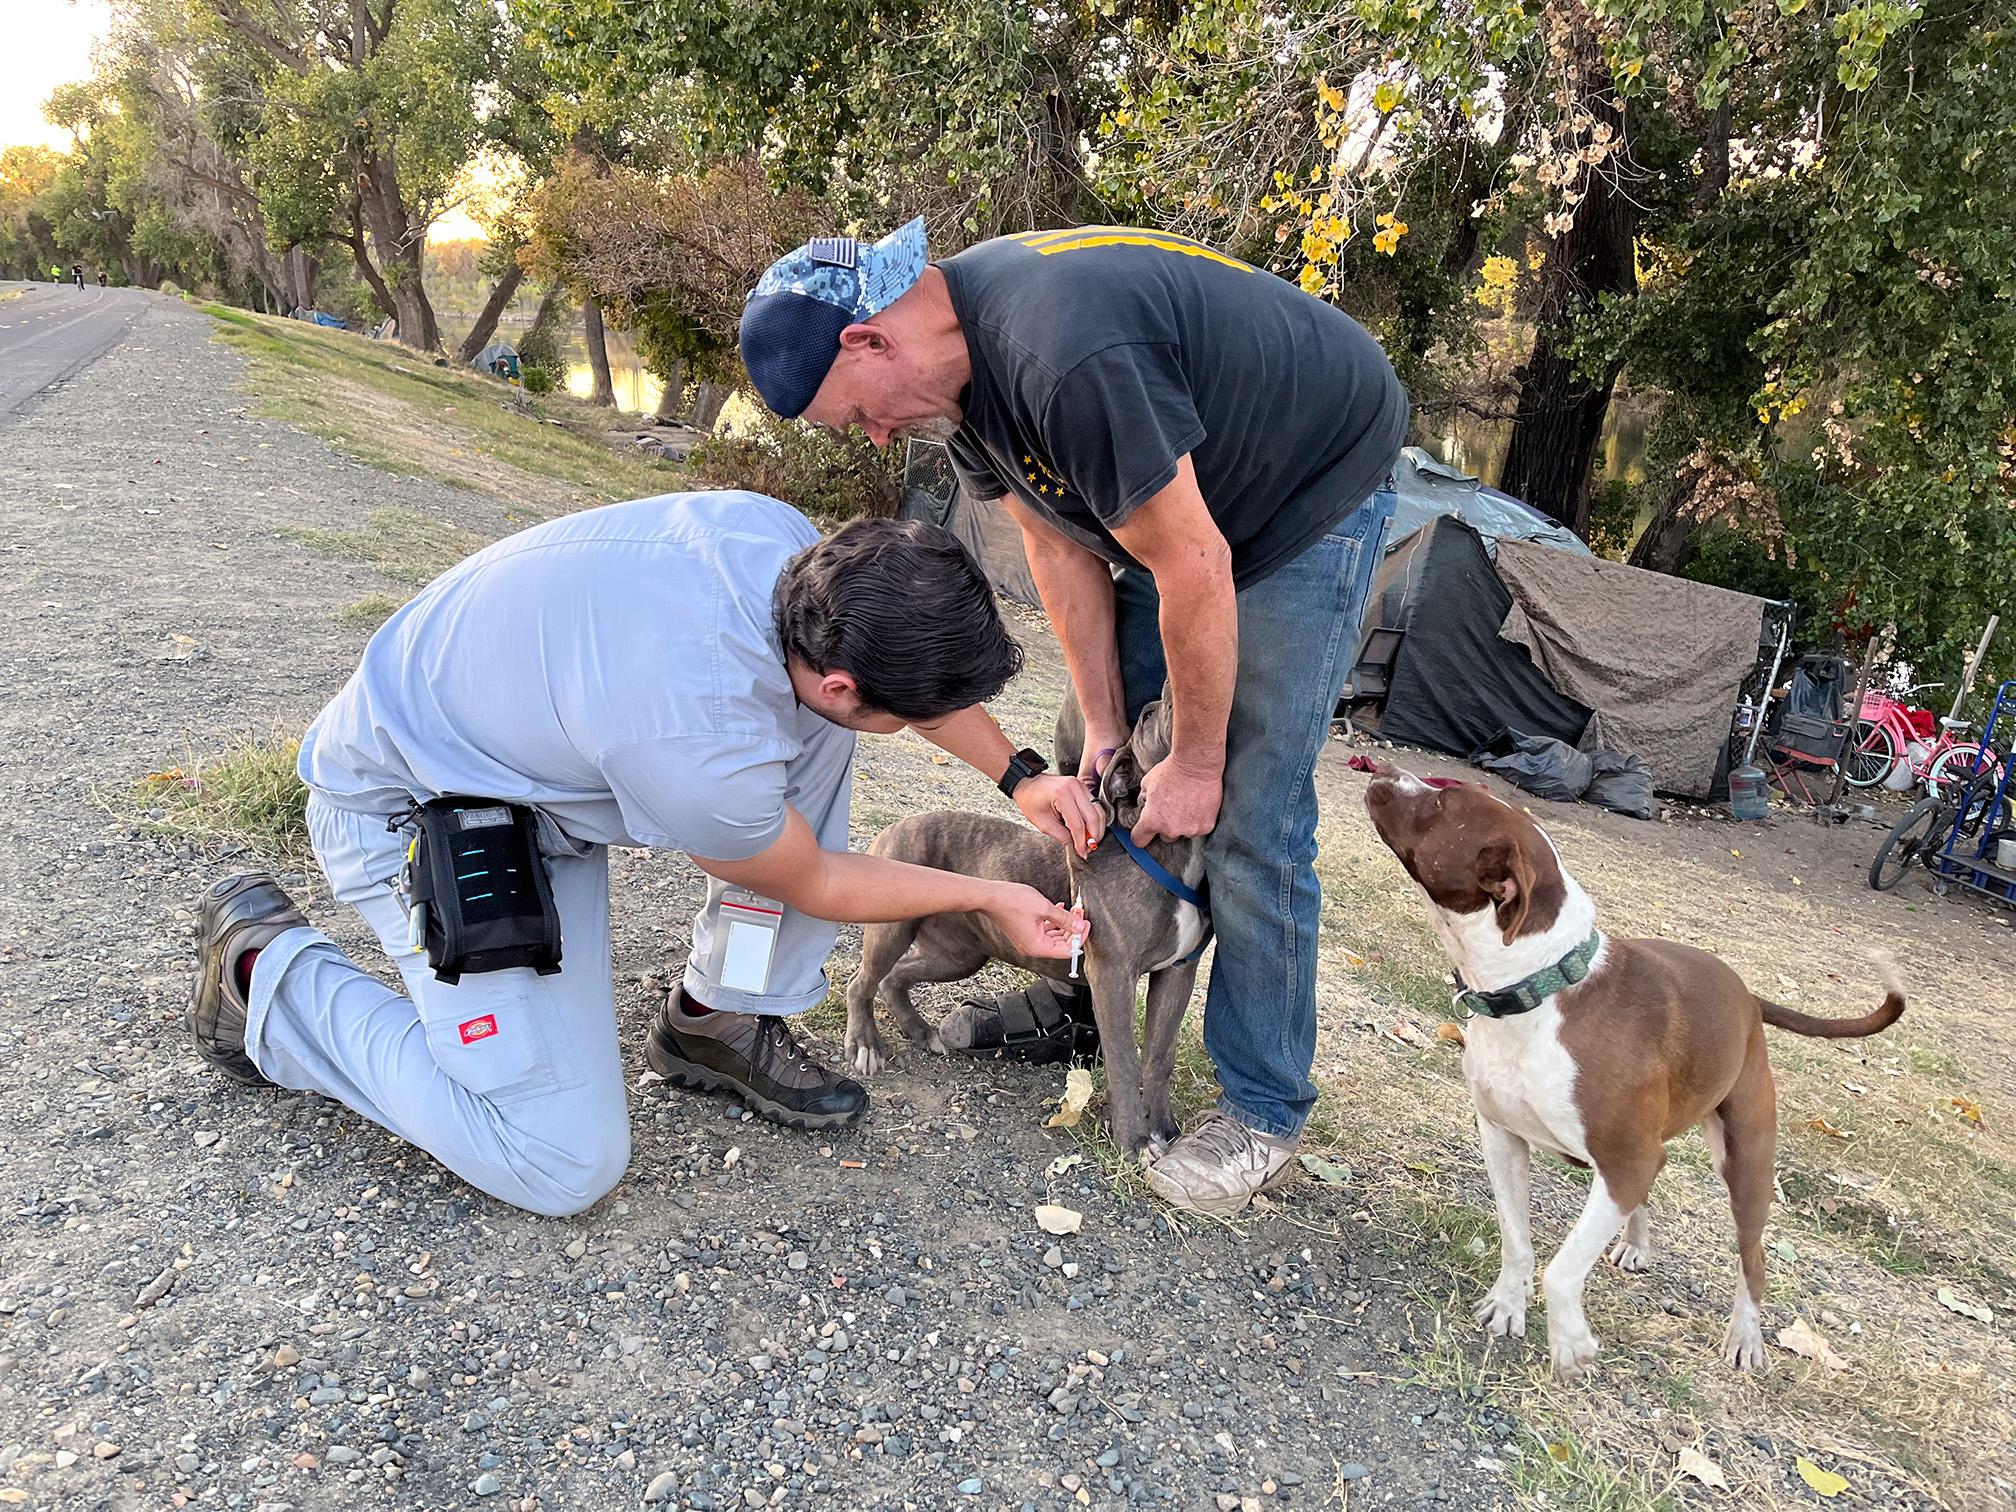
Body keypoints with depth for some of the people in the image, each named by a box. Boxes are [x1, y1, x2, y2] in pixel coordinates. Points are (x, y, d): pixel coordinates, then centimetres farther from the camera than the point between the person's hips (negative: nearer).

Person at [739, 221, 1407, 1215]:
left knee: (1249, 819, -11)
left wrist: (1194, 763, -19)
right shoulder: (960, 361, -7)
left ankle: (1262, 1114, 5)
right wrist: (1105, 729, -6)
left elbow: (1194, 571, -31)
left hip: (1318, 482, -9)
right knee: (1091, 765, 9)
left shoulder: (1066, 358, -37)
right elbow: (1059, 548, -3)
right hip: (1180, 498, 9)